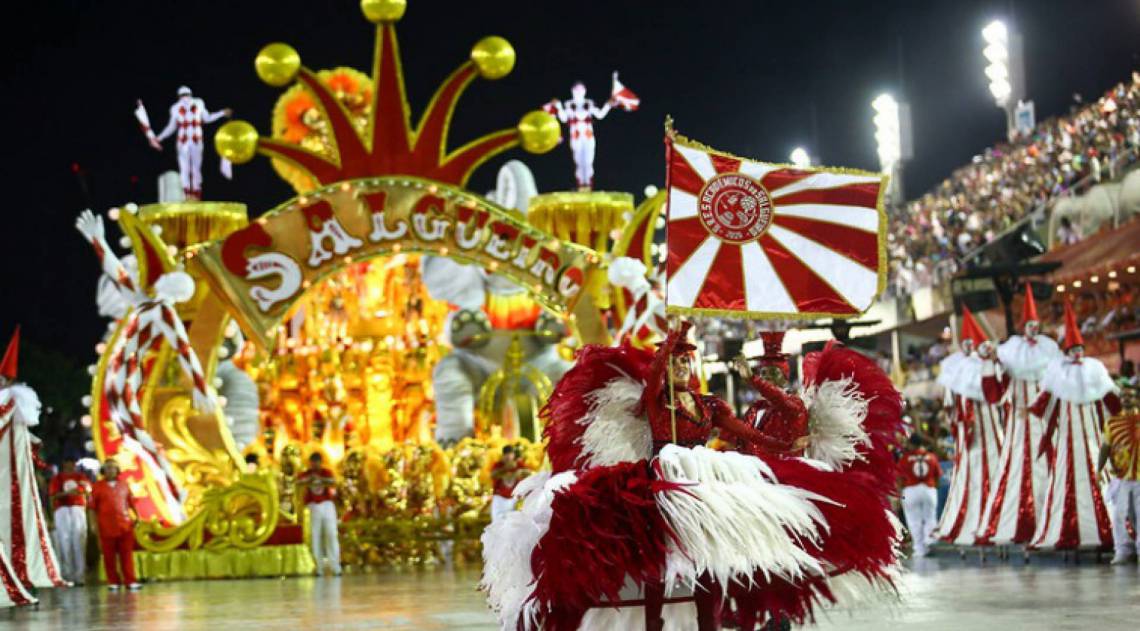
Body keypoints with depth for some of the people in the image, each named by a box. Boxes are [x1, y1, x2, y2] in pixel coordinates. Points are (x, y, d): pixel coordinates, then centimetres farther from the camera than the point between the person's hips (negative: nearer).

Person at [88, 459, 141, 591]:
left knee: (127, 554, 0)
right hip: (106, 526, -2)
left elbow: (131, 502, 17)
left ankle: (130, 581, 0)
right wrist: (95, 524, -4)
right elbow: (92, 507, 2)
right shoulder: (97, 486, 4)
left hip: (125, 524, 2)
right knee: (109, 555, 1)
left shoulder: (124, 484, 12)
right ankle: (113, 582, 9)